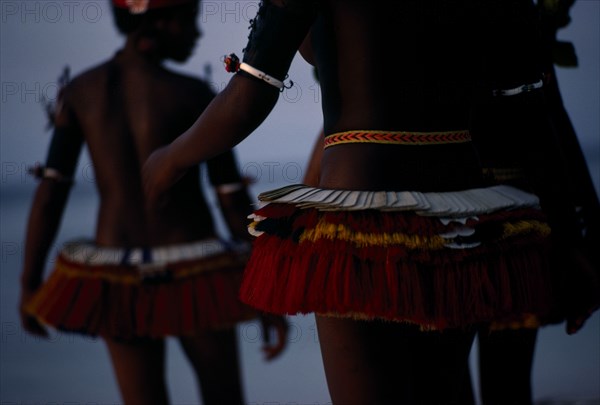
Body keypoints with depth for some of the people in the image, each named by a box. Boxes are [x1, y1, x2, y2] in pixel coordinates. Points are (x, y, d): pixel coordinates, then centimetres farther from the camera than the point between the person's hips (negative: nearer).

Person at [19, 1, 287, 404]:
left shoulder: (79, 92, -2)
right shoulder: (196, 95, -11)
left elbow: (49, 193, -4)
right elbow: (235, 202, -10)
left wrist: (30, 285, 4)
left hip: (121, 279, 3)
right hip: (195, 275, -2)